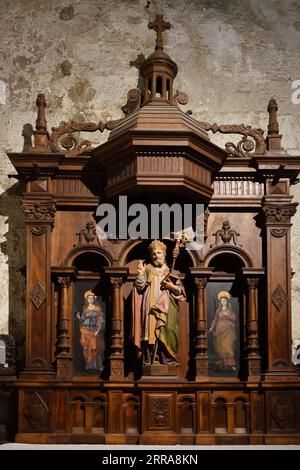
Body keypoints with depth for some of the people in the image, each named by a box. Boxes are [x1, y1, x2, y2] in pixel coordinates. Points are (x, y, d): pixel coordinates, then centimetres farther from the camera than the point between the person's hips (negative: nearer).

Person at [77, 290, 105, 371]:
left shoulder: (98, 309, -1)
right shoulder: (85, 308, 10)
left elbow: (101, 320, -5)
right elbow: (83, 320, 15)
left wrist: (98, 331, -14)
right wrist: (79, 318, -6)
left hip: (95, 331, -3)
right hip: (85, 331, 3)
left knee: (95, 347, -10)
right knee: (86, 347, -1)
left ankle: (98, 365, -5)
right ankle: (88, 365, 5)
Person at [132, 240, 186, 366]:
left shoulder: (170, 270, 14)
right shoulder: (147, 269, 11)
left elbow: (180, 290, 12)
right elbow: (139, 287, -1)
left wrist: (172, 287, -7)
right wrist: (140, 274, -16)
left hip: (167, 308, 1)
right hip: (151, 307, -1)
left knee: (167, 331, -6)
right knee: (151, 330, -10)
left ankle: (167, 358, -2)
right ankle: (150, 359, -9)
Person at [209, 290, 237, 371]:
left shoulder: (230, 310, 6)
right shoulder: (218, 310, 11)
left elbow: (234, 318, -3)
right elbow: (215, 319, 8)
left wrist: (227, 315, -14)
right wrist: (212, 327, -3)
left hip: (228, 330, -3)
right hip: (219, 330, 3)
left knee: (228, 346, -13)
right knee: (220, 346, -2)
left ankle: (231, 364, -15)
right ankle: (222, 362, 5)